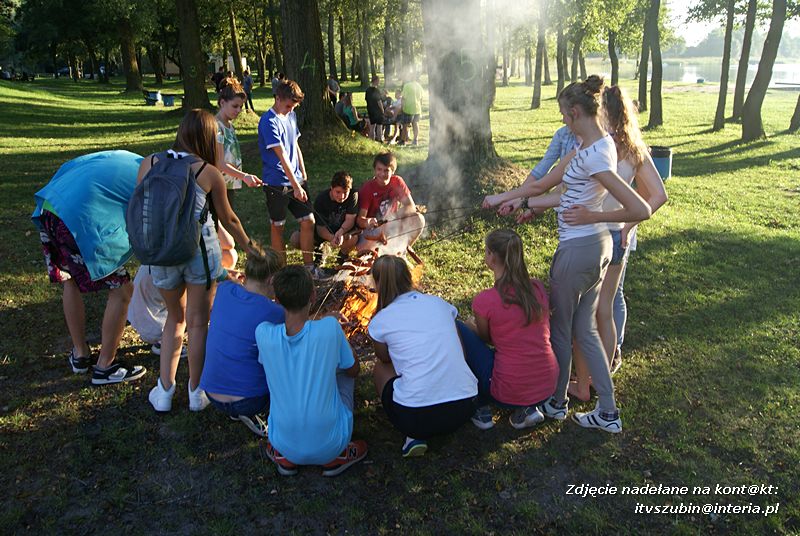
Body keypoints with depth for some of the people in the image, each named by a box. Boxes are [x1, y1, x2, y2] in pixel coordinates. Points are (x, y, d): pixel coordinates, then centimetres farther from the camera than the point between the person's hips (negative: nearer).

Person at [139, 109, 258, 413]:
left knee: (175, 317, 23)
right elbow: (228, 220, 6)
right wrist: (250, 247, 21)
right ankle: (196, 393, 25)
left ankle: (164, 391, 23)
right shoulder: (209, 173, -5)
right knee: (197, 322, 12)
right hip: (200, 250, -3)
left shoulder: (149, 164, 1)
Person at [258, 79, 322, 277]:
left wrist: (303, 175, 12)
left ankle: (309, 266, 17)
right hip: (277, 184, -7)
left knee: (308, 221, 6)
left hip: (296, 180, 7)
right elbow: (282, 156, -22)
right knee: (278, 226, 7)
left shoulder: (291, 116, 10)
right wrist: (296, 185, -24)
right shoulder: (269, 121, -16)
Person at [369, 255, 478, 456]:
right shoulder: (439, 303, 10)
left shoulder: (380, 321, 2)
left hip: (415, 416, -4)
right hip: (466, 407, 4)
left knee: (380, 367, 25)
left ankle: (416, 434, 9)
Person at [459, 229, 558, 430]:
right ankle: (528, 409, 17)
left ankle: (481, 409, 15)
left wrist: (474, 325, 28)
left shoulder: (484, 301, -15)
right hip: (547, 389, 6)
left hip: (509, 393, -5)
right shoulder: (538, 288, -1)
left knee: (459, 330, 8)